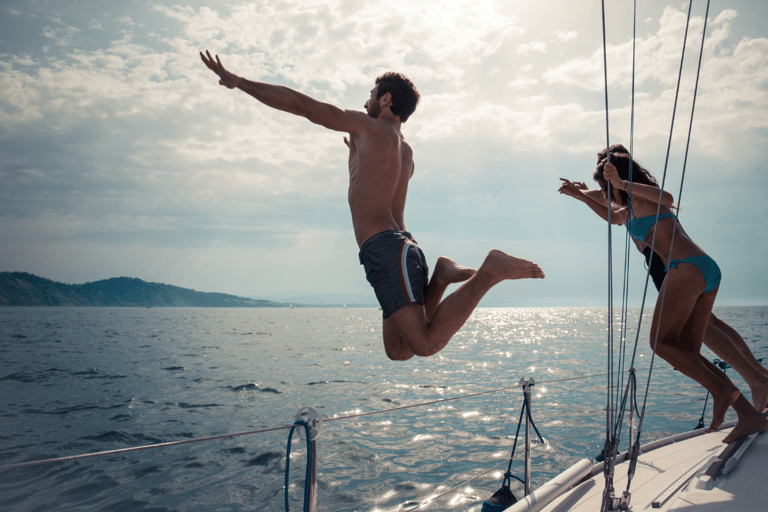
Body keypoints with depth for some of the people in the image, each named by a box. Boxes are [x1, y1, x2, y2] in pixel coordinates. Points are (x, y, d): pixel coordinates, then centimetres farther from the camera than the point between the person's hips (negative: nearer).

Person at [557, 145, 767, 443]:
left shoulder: (639, 196, 1)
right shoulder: (634, 207, 28)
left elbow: (667, 199, -22)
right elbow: (613, 216, 47)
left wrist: (623, 184, -24)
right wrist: (582, 196, 44)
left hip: (687, 267, -9)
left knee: (661, 342, -9)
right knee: (687, 353, 5)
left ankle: (721, 389, -15)